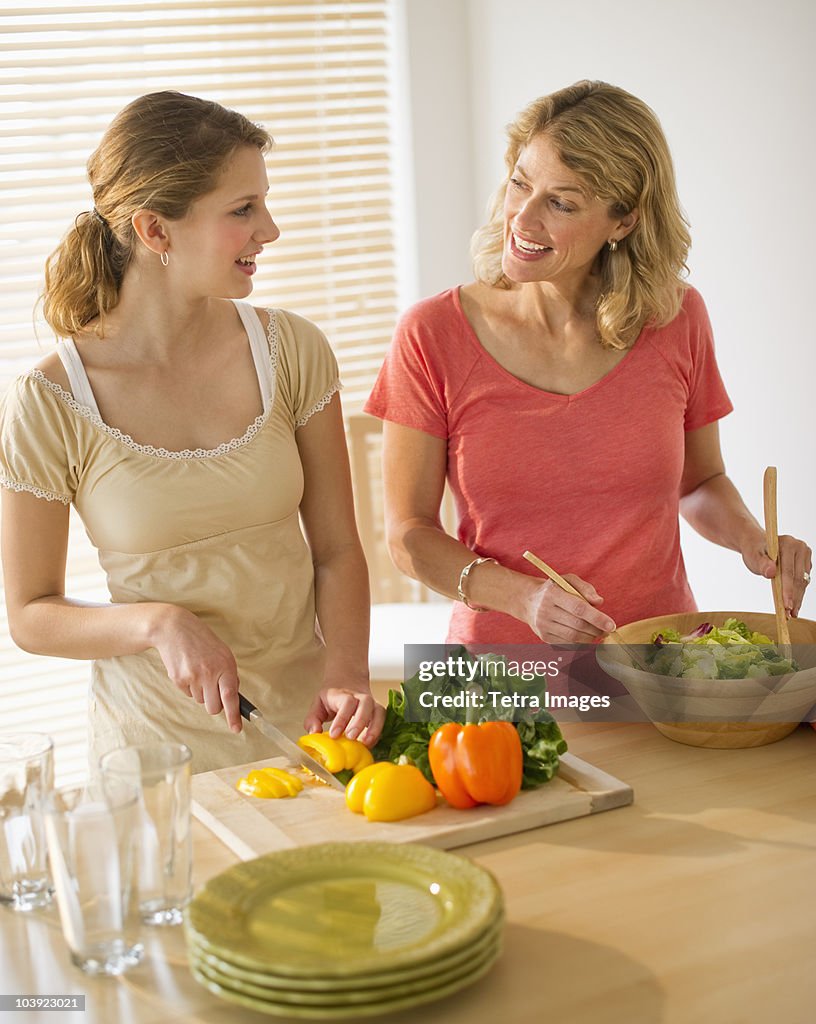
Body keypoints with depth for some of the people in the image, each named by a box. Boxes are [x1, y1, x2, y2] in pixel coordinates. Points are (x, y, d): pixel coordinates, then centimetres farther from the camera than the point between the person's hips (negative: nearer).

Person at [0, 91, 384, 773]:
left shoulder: (291, 352, -2)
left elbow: (337, 551, 2)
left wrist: (345, 672, -14)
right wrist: (158, 623, -19)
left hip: (304, 716, 2)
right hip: (159, 736, -1)